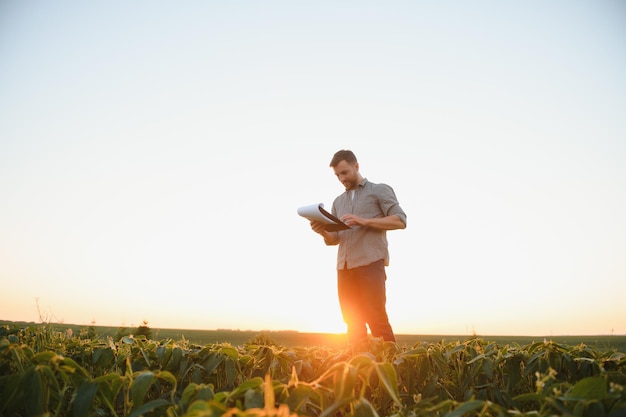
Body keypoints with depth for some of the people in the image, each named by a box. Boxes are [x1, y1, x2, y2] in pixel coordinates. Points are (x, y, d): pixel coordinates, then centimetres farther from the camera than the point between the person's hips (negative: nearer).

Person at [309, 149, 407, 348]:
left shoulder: (380, 190, 8)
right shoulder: (338, 201, 23)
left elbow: (400, 220, -4)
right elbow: (333, 239, 19)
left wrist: (364, 221, -14)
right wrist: (323, 232, -5)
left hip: (370, 263, -5)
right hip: (344, 267, 6)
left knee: (377, 319, -9)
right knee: (353, 323, 6)